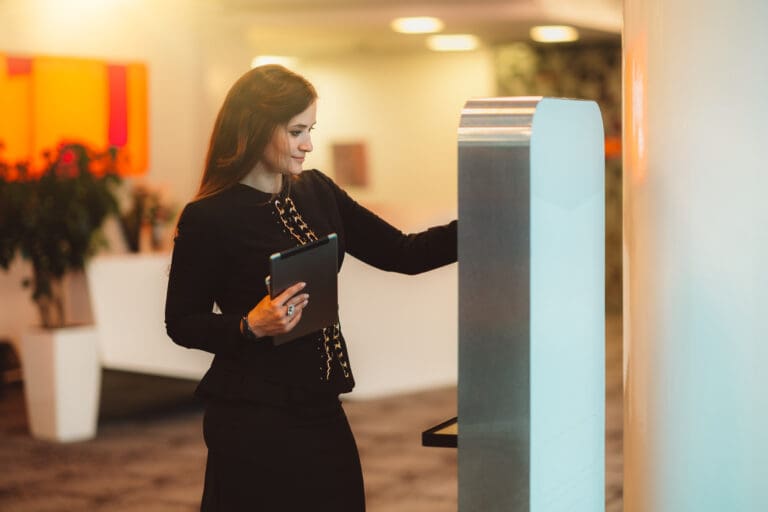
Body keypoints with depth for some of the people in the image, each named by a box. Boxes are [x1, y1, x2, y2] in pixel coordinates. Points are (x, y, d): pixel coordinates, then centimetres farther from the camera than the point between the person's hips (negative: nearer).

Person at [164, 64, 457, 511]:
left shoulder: (317, 192, 7)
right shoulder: (208, 219, -12)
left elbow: (403, 254, 5)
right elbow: (181, 323, -7)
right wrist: (251, 325, -22)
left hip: (321, 408, 6)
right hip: (254, 420, -6)